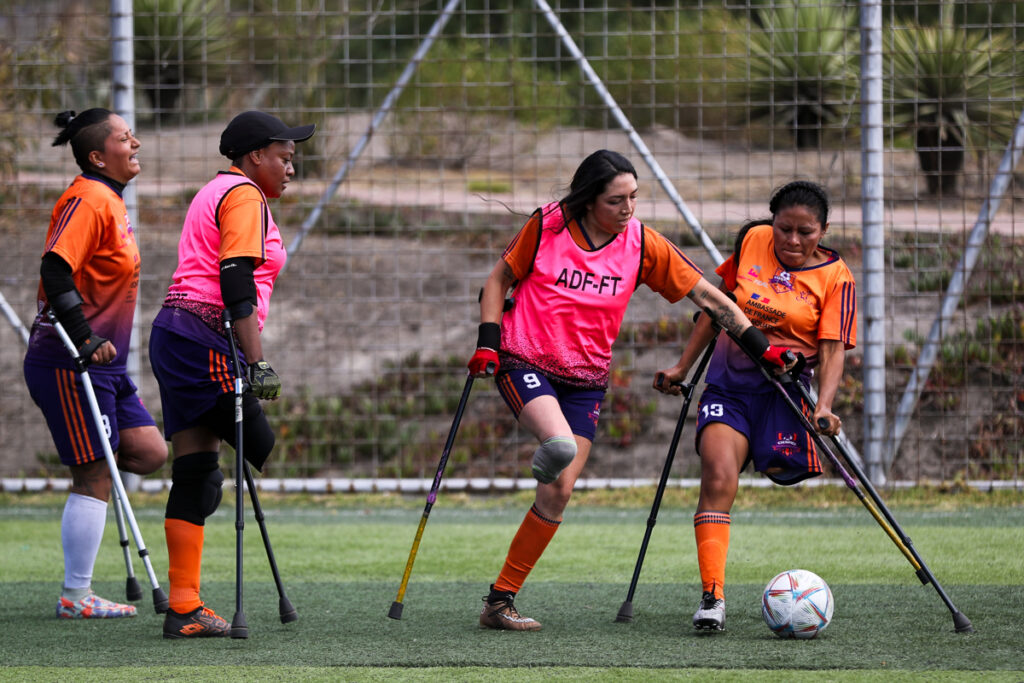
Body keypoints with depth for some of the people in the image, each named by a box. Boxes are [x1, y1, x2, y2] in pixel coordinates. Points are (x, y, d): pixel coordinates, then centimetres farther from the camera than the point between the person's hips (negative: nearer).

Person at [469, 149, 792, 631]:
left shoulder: (643, 245, -3)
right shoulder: (547, 226, -9)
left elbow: (704, 295, 3)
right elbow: (500, 278, 5)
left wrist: (758, 344, -1)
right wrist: (488, 341, -5)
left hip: (586, 381, 3)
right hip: (524, 363, -3)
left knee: (558, 493, -3)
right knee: (561, 446, -37)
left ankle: (500, 602, 5)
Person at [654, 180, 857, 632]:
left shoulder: (835, 278, -2)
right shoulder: (752, 240, 6)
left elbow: (832, 351, -7)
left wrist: (823, 408, -24)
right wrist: (683, 366, 20)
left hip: (785, 387, -1)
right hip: (728, 381, 1)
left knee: (781, 475, -12)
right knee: (718, 479, -17)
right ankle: (712, 595, -21)